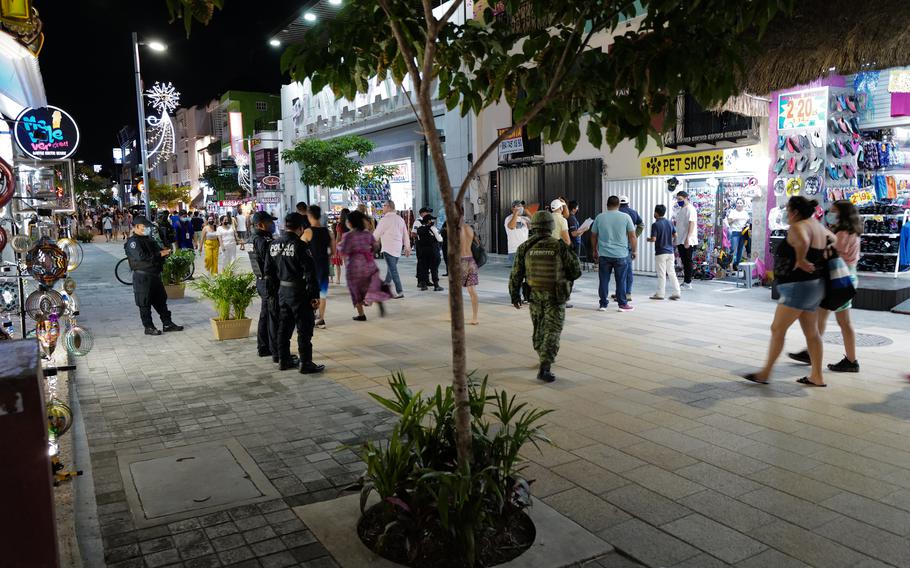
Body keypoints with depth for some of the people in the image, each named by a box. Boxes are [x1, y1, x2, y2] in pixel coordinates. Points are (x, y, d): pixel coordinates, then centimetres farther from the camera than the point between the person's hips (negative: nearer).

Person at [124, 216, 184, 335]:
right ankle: (148, 327, 6)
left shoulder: (149, 239, 17)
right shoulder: (133, 241, -11)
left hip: (155, 275, 9)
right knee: (144, 303, -1)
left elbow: (158, 249, 23)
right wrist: (160, 254, -22)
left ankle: (167, 323, 20)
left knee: (161, 299, 13)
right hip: (142, 276, -9)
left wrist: (164, 251, -3)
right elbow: (141, 257, -25)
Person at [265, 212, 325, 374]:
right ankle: (305, 363, 3)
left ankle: (283, 360, 23)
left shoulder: (274, 245, 6)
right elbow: (309, 272, -18)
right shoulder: (299, 245, -16)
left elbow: (268, 270, 11)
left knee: (284, 327, 16)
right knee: (304, 328, 0)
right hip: (299, 292, -7)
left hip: (282, 290, 7)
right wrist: (315, 295, -14)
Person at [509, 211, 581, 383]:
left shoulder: (525, 248, -7)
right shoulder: (559, 247, -12)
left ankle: (545, 360, 38)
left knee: (539, 328, 22)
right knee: (552, 332, -3)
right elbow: (576, 271, -6)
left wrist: (515, 295, 10)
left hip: (535, 295, 3)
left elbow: (516, 274, -3)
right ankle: (544, 369, -14)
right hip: (555, 296, -3)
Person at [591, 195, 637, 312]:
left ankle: (603, 304, 10)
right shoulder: (625, 217, -2)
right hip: (621, 255, -1)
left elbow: (593, 236, 11)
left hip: (604, 255, 1)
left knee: (604, 280, 7)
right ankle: (623, 304, 11)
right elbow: (632, 236, -2)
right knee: (621, 281, 6)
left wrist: (594, 251, 23)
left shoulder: (599, 217, 4)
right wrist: (634, 251, 10)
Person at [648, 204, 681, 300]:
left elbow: (653, 239, -18)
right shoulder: (670, 223, 6)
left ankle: (660, 294, 6)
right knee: (672, 273, 10)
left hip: (660, 253, -6)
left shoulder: (655, 224, -13)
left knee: (661, 274, 0)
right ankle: (677, 293, 9)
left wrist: (648, 239, 2)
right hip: (670, 252, 6)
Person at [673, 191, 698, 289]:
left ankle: (688, 283, -1)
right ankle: (685, 281, 17)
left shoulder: (690, 209, -10)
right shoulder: (680, 210, 17)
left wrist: (687, 239, -25)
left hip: (688, 241, -8)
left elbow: (691, 224, -19)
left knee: (688, 261, -4)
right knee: (684, 262, 11)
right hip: (680, 241, 8)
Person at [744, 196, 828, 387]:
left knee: (777, 329, -3)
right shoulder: (818, 227, 14)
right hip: (815, 285, 10)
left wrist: (800, 261, -23)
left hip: (799, 286, -10)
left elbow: (802, 242, -39)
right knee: (811, 332, 13)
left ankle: (765, 373, 3)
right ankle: (817, 376, 19)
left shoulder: (798, 227, -16)